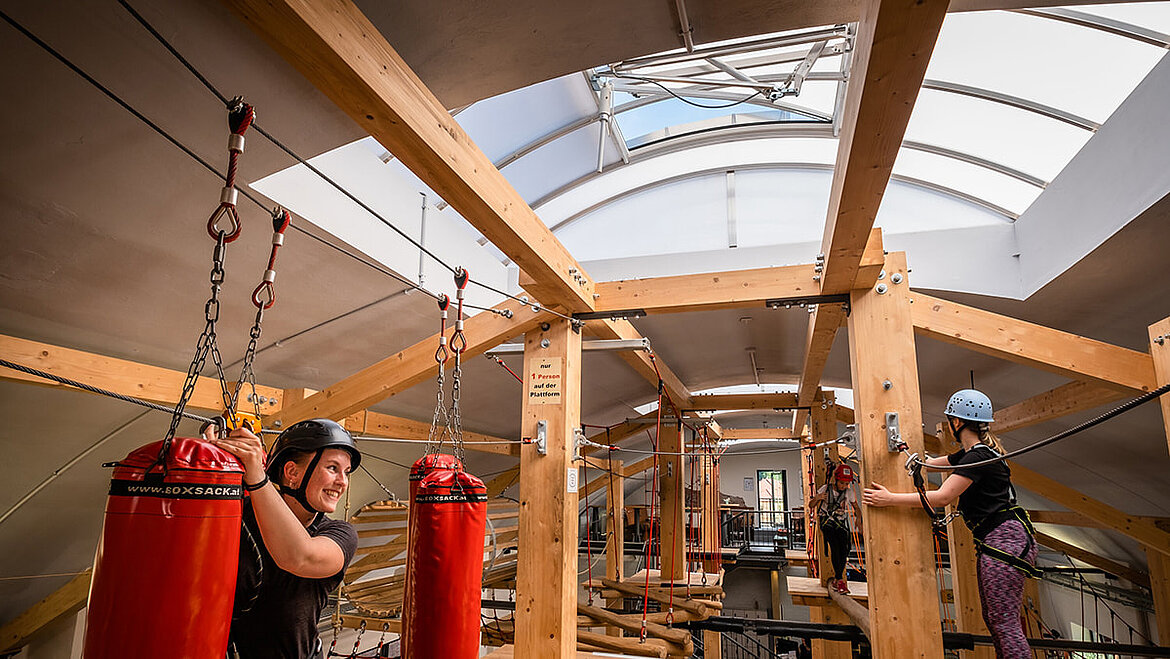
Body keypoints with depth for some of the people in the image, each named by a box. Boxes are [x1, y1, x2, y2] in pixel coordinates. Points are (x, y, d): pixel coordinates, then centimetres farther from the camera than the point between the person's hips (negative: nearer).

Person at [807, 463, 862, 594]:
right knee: (834, 546, -25)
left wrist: (859, 519, -6)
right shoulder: (825, 489, -7)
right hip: (827, 523, -3)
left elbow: (856, 508, 15)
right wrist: (817, 498, -22)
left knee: (844, 550, -14)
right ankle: (840, 580, -22)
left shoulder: (849, 492, 0)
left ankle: (836, 580, 2)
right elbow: (811, 505, 0)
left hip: (842, 524, 3)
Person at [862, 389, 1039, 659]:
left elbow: (943, 497, -23)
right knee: (993, 618, 12)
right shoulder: (972, 453, 14)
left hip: (1006, 540, -10)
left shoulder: (978, 457, -17)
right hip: (991, 543, 10)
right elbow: (931, 463, 25)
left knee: (1004, 621, -9)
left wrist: (890, 498, -23)